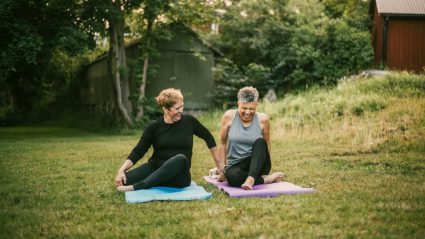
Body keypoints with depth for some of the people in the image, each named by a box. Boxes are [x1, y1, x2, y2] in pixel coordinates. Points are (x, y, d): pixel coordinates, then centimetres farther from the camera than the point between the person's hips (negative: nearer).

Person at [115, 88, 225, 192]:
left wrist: (219, 162, 19)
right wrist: (122, 170, -19)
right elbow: (138, 151, -3)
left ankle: (137, 187, -38)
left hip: (178, 175, 0)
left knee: (180, 159, -37)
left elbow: (208, 138, 15)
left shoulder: (189, 121, 0)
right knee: (125, 180, -27)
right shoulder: (155, 126, -1)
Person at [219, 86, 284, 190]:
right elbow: (223, 143, 3)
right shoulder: (229, 116, -6)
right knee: (231, 176, -37)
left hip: (257, 165, 1)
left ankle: (251, 179, -41)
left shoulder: (262, 119, -5)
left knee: (259, 142, -30)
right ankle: (266, 179, -18)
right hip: (235, 165, 0)